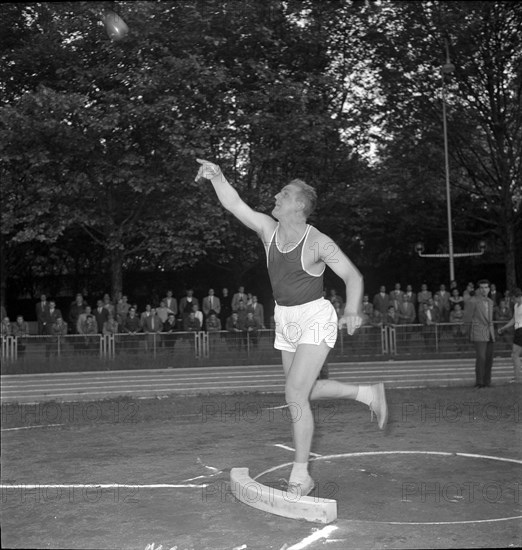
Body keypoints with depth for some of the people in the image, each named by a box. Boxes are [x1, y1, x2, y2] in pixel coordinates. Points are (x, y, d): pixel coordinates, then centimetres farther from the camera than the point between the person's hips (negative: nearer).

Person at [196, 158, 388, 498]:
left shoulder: (318, 243, -18)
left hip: (315, 320, -7)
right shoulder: (268, 229, -1)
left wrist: (353, 310, -32)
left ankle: (301, 475, 0)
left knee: (295, 394, -14)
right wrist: (217, 176, -18)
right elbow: (234, 204, -3)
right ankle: (368, 393, 38)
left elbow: (354, 277, -15)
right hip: (285, 321, 8)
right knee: (304, 390, 18)